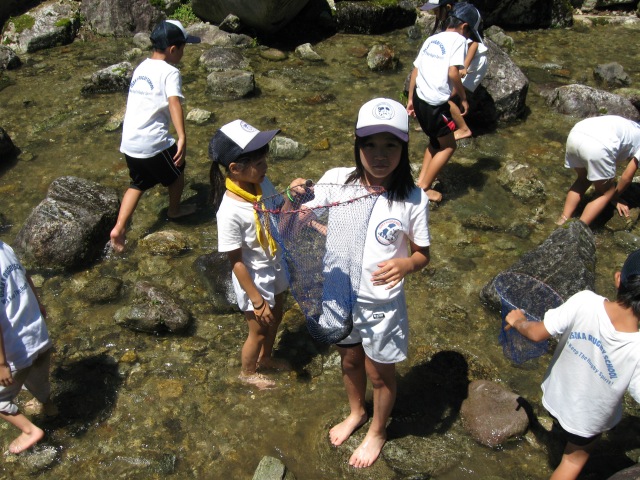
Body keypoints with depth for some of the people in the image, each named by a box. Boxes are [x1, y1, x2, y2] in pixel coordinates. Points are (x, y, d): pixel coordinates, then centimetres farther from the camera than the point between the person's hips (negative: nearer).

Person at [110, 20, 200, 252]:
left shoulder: (141, 68, 15)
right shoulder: (170, 72, -9)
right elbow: (174, 103, -25)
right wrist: (182, 138, -34)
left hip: (128, 143, 7)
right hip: (153, 144, -7)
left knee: (138, 183, 22)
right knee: (177, 168, 20)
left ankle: (118, 228, 10)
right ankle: (174, 210, 40)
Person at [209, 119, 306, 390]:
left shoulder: (262, 184, -14)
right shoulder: (230, 211, -34)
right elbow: (237, 263, -24)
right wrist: (257, 301, -18)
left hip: (275, 266, 7)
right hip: (253, 279, -7)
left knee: (276, 318, 28)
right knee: (259, 330, 18)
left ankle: (265, 358, 58)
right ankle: (248, 372, 49)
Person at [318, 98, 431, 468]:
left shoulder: (413, 199, -20)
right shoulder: (336, 181, -16)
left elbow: (423, 255, -9)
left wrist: (405, 264, -32)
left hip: (382, 303, -3)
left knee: (379, 373, 20)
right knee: (350, 360, 28)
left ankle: (378, 432, 51)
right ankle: (356, 413, 60)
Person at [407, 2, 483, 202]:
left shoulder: (431, 39, 15)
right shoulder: (458, 39, -6)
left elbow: (415, 71, 14)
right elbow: (453, 72, -18)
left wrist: (411, 99, 21)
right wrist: (463, 98, -6)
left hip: (420, 101, 8)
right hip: (436, 105, -8)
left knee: (436, 142, 25)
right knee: (448, 147, 11)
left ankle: (421, 181, 26)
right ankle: (424, 187, 12)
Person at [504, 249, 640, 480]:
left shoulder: (584, 302, -35)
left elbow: (536, 333, -24)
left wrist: (518, 321, -2)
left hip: (555, 396, 3)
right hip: (587, 421, -3)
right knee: (576, 459, 29)